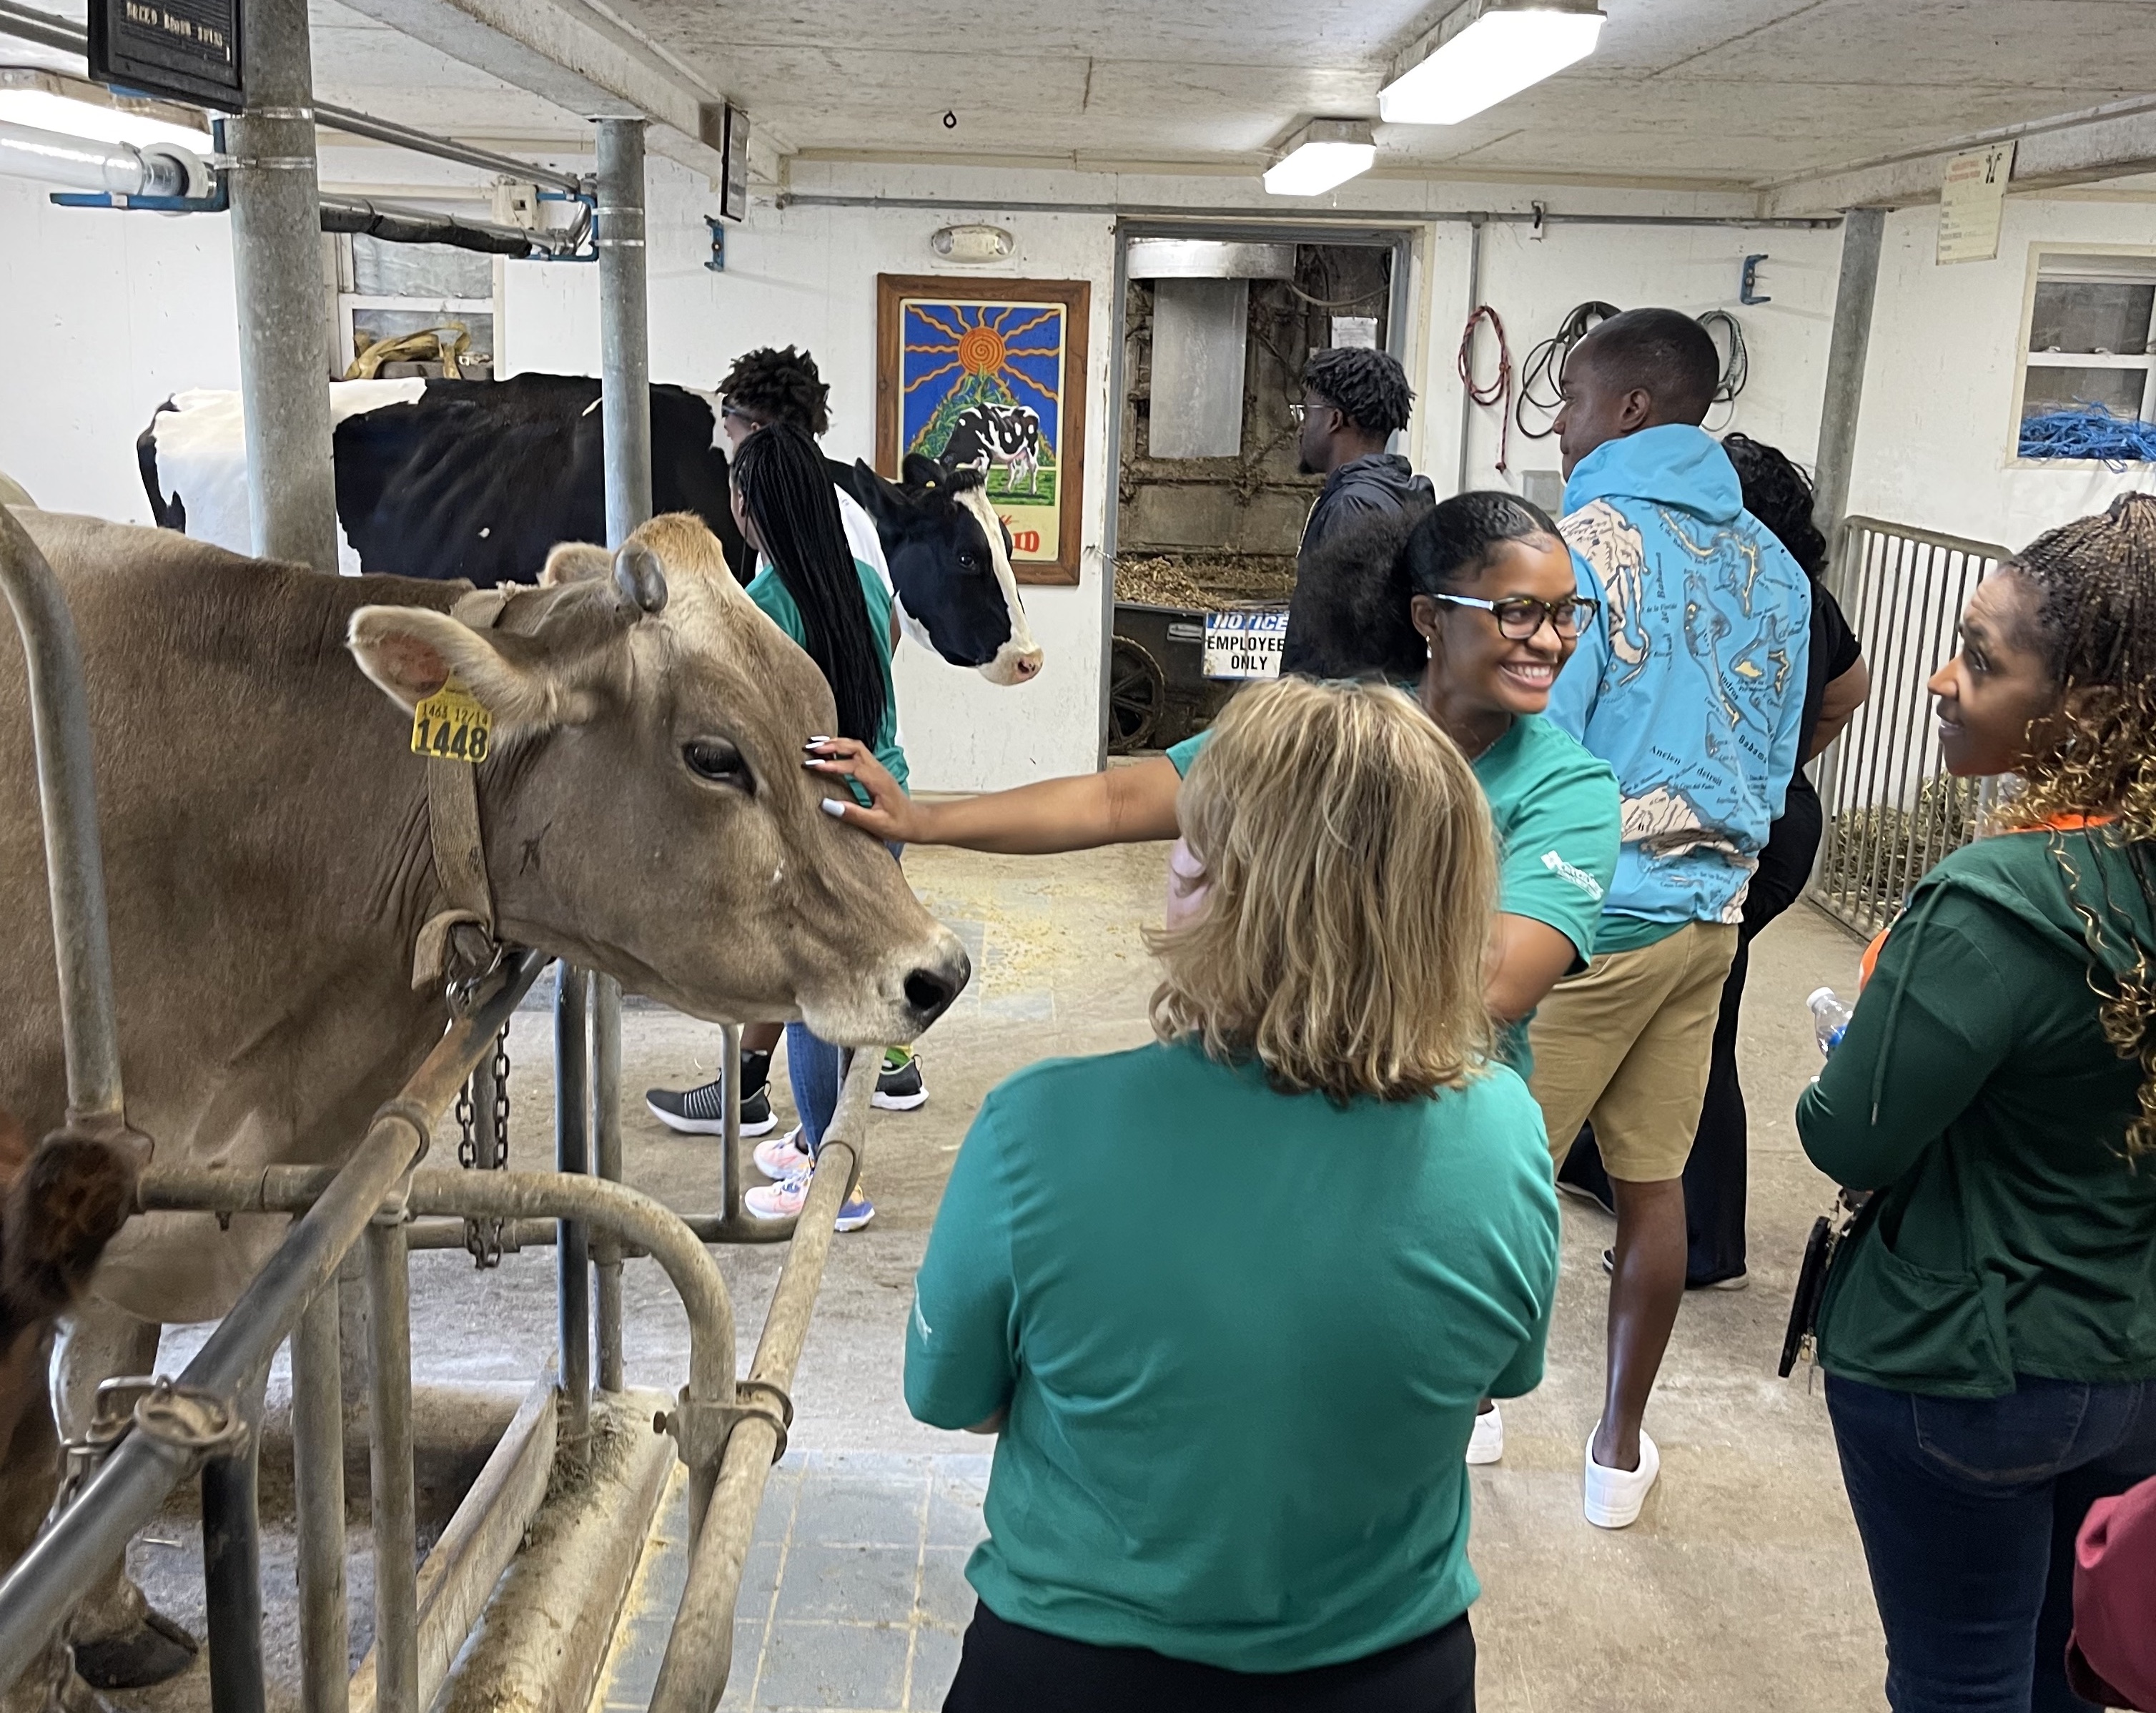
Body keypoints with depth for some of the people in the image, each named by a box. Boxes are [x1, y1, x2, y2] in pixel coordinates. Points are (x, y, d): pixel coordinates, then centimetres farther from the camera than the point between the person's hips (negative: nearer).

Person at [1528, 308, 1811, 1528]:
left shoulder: (1585, 542, -13)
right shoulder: (1771, 563, 10)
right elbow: (1777, 759, 15)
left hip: (1590, 916, -7)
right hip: (1711, 912, 7)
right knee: (1655, 1181, 12)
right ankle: (1620, 1450, 23)